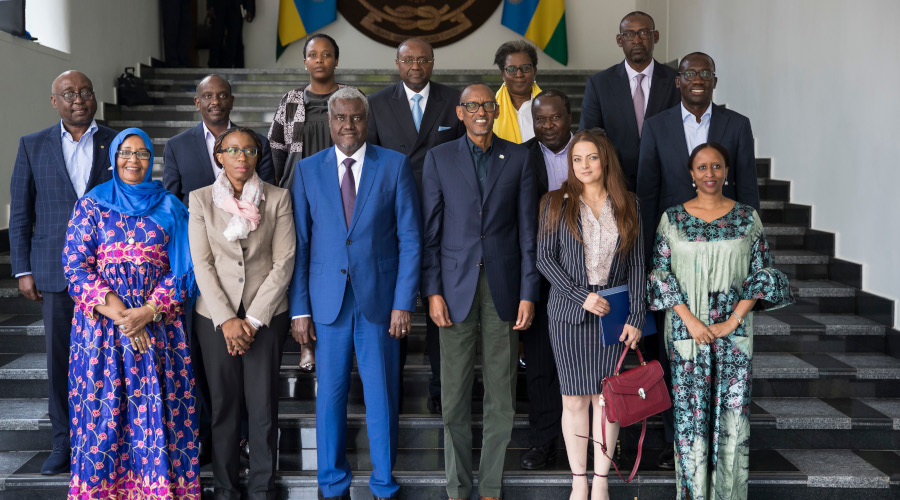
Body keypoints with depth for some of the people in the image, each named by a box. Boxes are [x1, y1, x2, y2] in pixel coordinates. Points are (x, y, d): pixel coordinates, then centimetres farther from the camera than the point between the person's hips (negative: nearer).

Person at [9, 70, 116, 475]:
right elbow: (20, 213, 7)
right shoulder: (32, 146, 7)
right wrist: (22, 270, 2)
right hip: (55, 271, 1)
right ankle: (64, 442, 18)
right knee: (60, 358, 6)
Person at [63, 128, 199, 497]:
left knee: (158, 405, -2)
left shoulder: (169, 207, 10)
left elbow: (181, 267, 3)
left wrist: (149, 311, -11)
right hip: (103, 320, 0)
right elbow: (76, 265, -1)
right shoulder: (91, 205, 8)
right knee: (105, 407, -1)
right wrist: (118, 314, -12)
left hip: (158, 322, 1)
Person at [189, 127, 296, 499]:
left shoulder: (278, 198, 2)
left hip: (266, 315, 0)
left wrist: (254, 319, -8)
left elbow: (283, 262, -2)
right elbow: (201, 263, -1)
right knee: (224, 405, 5)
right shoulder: (201, 199, 4)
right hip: (216, 315, 1)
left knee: (263, 406, 0)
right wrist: (227, 319, -9)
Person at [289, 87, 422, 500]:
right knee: (330, 395, 8)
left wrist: (404, 302, -7)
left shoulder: (395, 165, 1)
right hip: (327, 300, 1)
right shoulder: (308, 170, 5)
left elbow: (410, 239, -1)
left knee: (382, 395, 6)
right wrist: (299, 308, -1)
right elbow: (299, 244, 4)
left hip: (379, 298, -1)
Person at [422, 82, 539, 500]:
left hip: (503, 286, 1)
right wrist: (433, 291, -4)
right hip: (456, 286, 0)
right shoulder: (439, 157, 6)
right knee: (454, 395, 3)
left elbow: (527, 229, 4)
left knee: (501, 395, 5)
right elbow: (431, 229, 3)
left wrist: (529, 293, -2)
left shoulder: (519, 158, 6)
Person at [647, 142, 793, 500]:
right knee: (690, 409, 3)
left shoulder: (747, 217, 3)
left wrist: (732, 321, -9)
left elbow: (761, 274, 1)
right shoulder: (672, 218, 3)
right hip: (686, 329, 0)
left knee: (732, 409, 2)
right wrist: (690, 320, -10)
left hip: (734, 331, 0)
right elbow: (661, 273, 0)